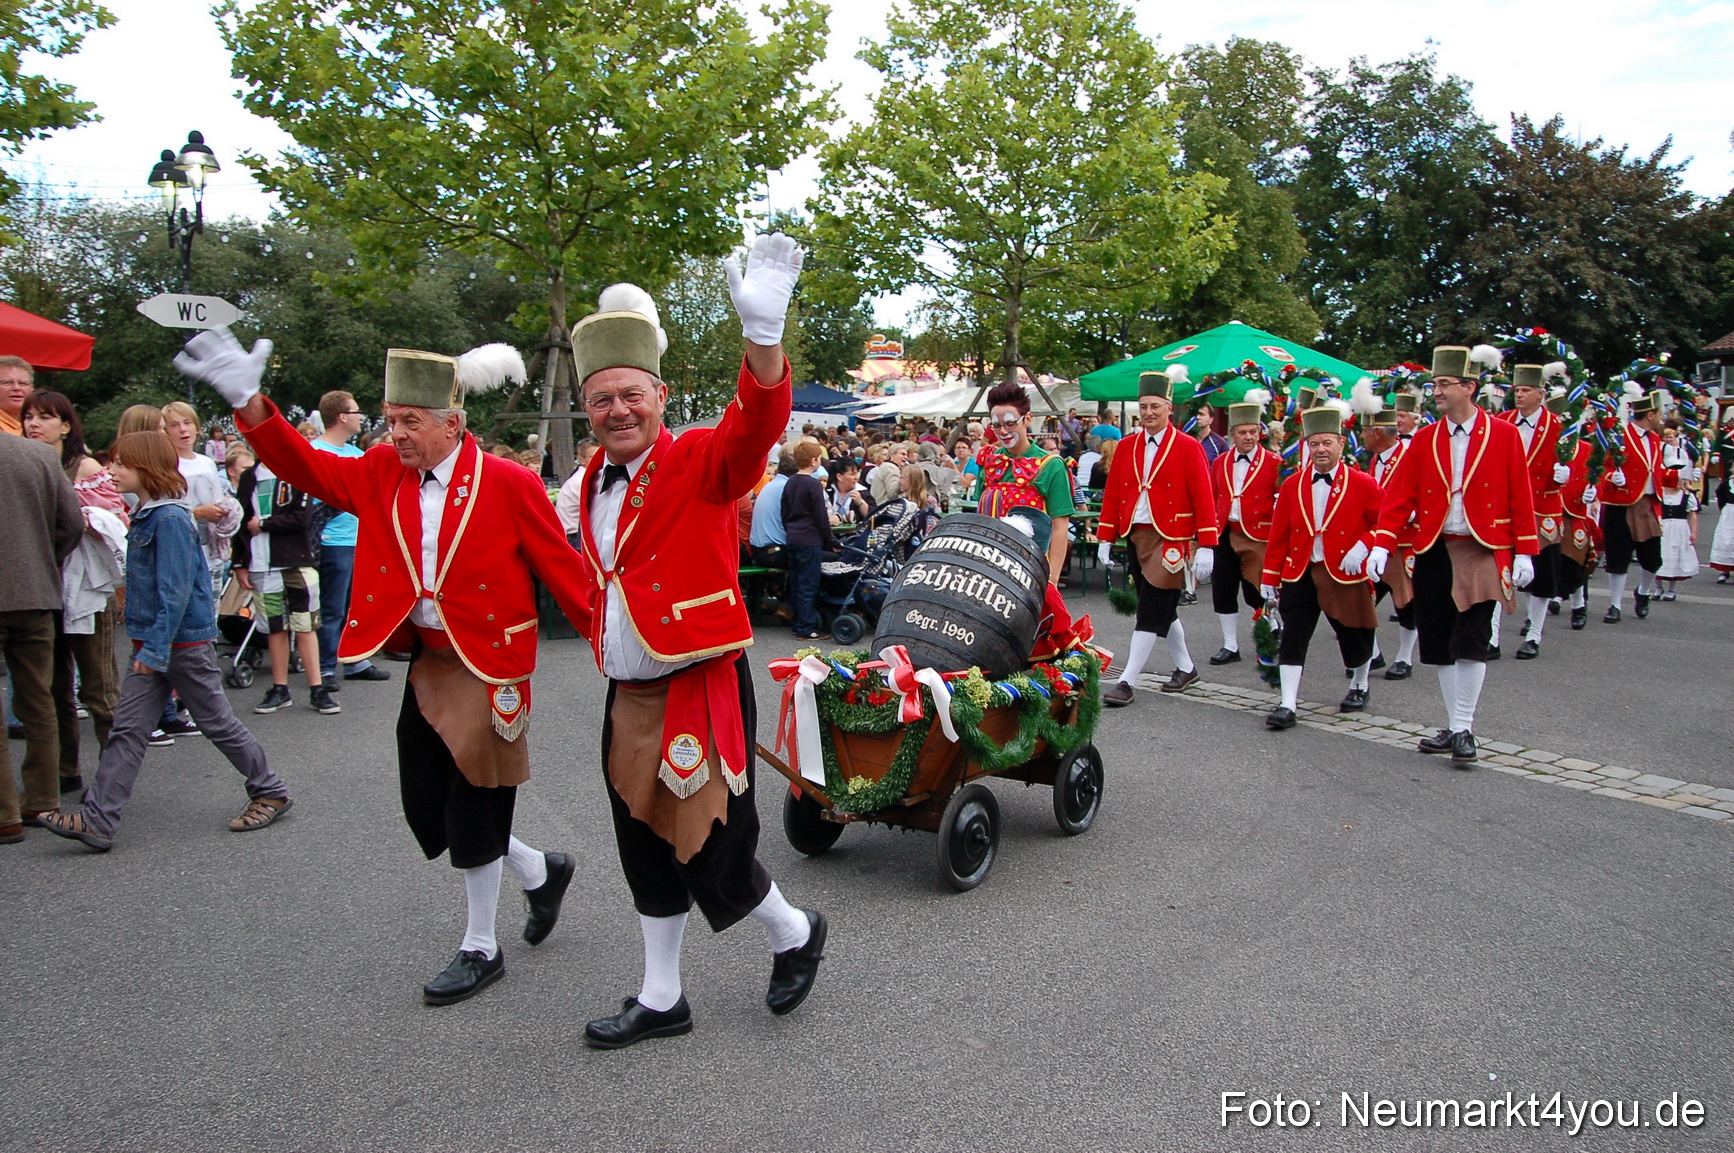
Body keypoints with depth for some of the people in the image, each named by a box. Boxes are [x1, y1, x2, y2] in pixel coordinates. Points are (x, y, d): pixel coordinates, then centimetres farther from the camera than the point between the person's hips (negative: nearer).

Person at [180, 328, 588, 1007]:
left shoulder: (509, 484, -12)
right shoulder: (384, 478, 4)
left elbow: (561, 570, -9)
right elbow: (308, 468, -2)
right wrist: (251, 404, -17)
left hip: (489, 668, -6)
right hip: (426, 663, 7)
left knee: (472, 810, 3)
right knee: (425, 808, 12)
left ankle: (481, 950, 23)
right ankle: (541, 873, 35)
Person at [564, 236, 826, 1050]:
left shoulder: (700, 462, -12)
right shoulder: (595, 481, 8)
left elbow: (757, 426, -33)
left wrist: (763, 333, -49)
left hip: (701, 692, -7)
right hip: (629, 698, 7)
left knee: (711, 851, 0)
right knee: (647, 849, 16)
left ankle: (795, 933, 30)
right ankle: (660, 999, 33)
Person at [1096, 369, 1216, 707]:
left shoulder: (1188, 447, -5)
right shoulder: (1126, 448, 9)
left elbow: (1203, 499, -7)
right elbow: (1112, 495, 11)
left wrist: (1206, 548, -12)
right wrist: (1105, 539, 6)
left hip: (1170, 541, -5)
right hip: (1136, 537, 5)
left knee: (1151, 612, -6)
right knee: (1163, 610, 14)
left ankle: (1126, 682, -5)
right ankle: (1186, 668, 32)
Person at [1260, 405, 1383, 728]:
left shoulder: (1363, 484, -3)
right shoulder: (1292, 485, 3)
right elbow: (1278, 535, 5)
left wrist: (1363, 546, -18)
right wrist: (1270, 577, 3)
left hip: (1345, 575, -1)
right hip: (1300, 573, 2)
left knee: (1354, 637, 11)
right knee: (1293, 637, -7)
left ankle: (1360, 687, 39)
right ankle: (1288, 705, -5)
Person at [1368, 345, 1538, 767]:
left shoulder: (1504, 435, -1)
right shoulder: (1424, 439, 6)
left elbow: (1521, 497, -1)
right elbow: (1400, 495, 1)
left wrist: (1524, 553, -4)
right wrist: (1382, 545, -10)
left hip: (1480, 552, -3)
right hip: (1433, 552, 4)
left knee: (1470, 643, -9)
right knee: (1439, 646, 8)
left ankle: (1464, 730, 2)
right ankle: (1454, 727, 21)